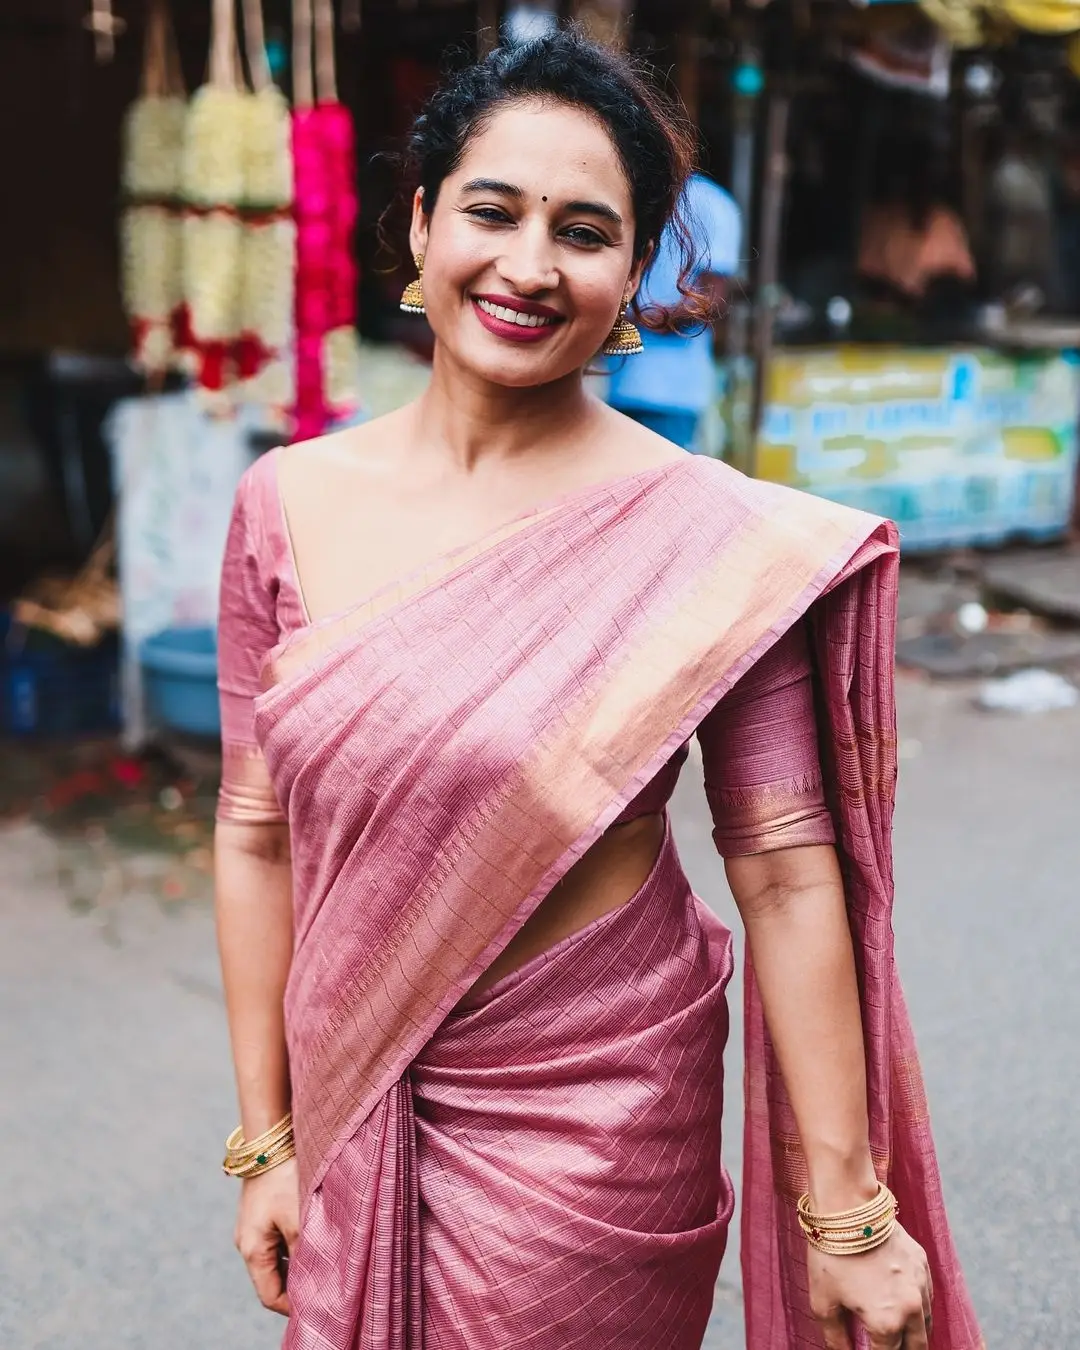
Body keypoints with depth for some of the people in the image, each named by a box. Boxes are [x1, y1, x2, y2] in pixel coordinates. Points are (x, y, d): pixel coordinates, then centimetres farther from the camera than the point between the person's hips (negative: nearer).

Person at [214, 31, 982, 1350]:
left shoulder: (709, 537, -14)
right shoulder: (291, 504, -4)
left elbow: (785, 875, -13)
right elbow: (256, 836, 0)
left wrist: (847, 1209, -11)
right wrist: (266, 1140, 3)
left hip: (594, 1125, -3)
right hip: (354, 1110, 4)